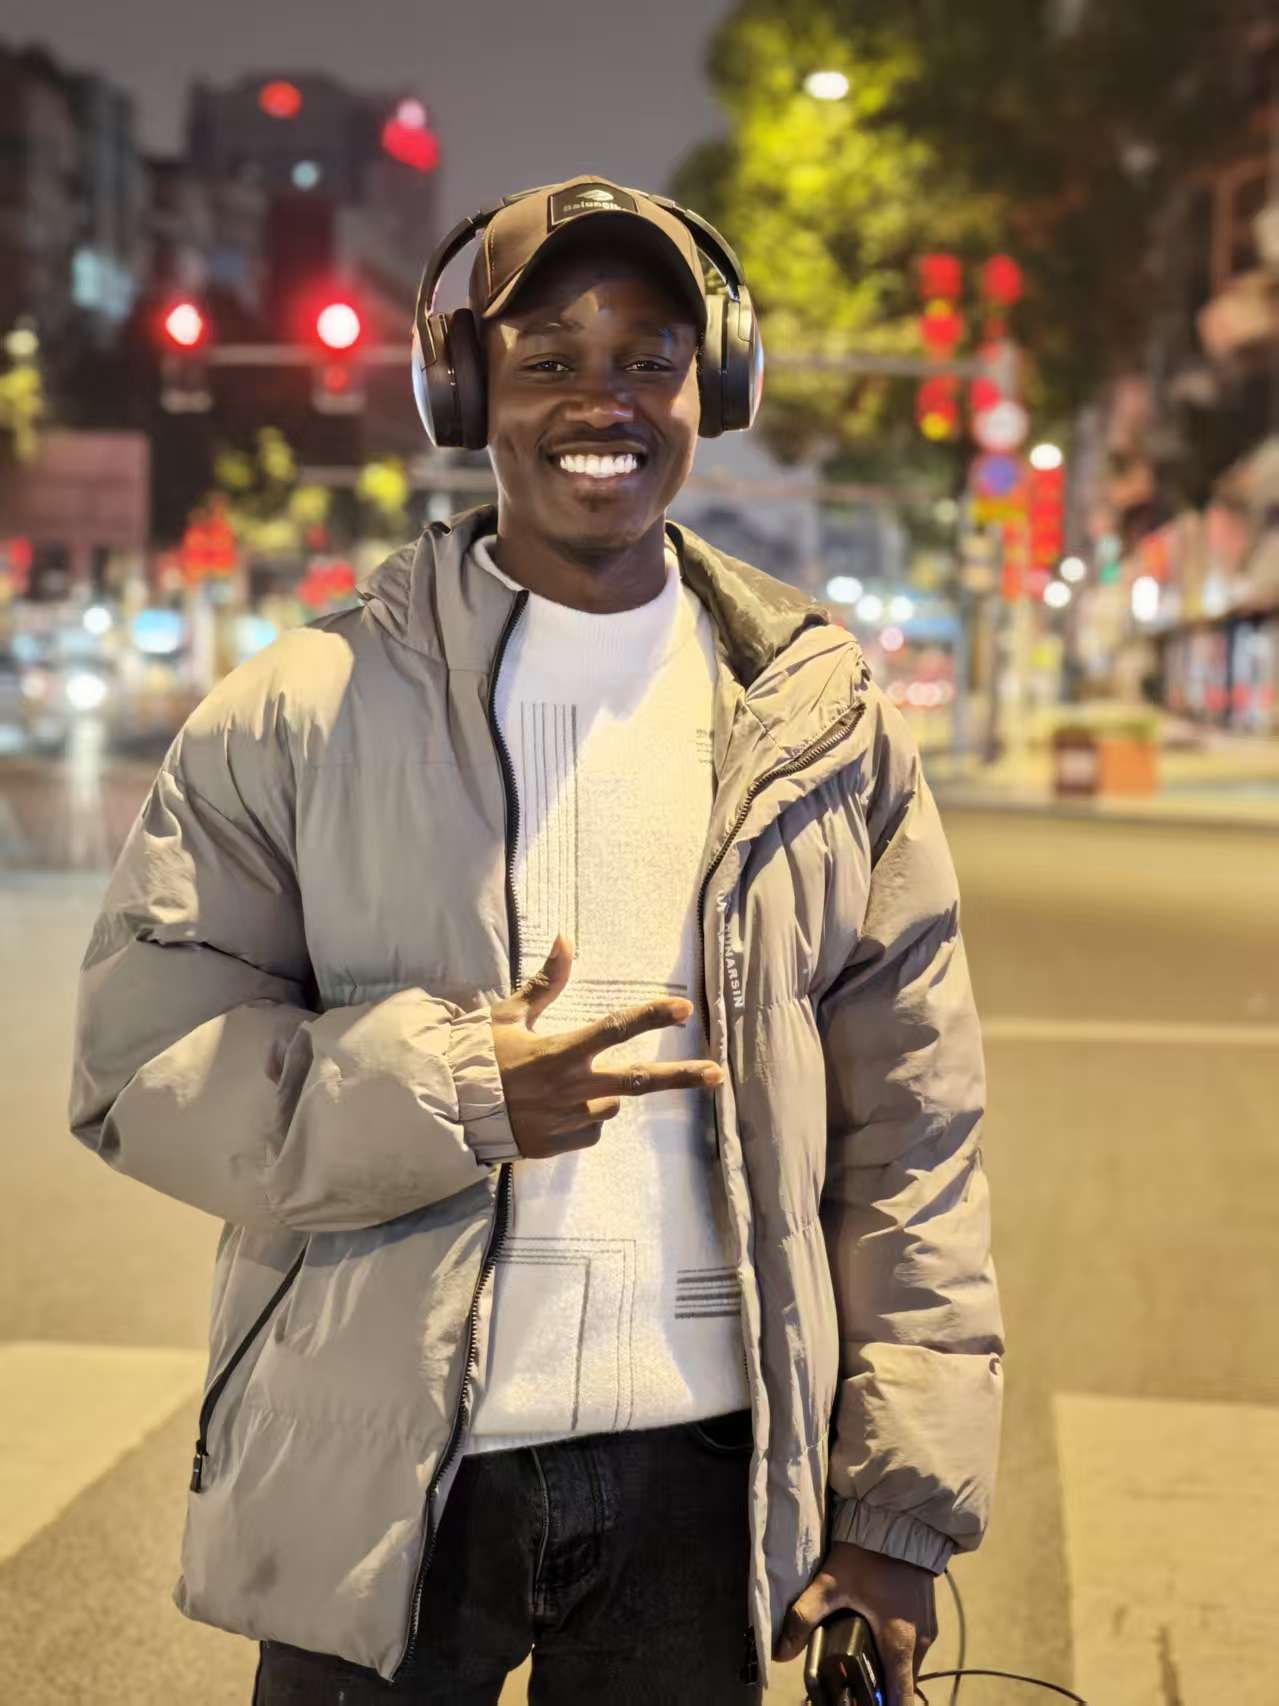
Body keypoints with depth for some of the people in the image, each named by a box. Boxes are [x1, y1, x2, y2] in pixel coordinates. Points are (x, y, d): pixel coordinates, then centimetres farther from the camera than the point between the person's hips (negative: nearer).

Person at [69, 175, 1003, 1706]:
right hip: (375, 1475, -1)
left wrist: (902, 1511, -1)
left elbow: (911, 1136, 3)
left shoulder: (819, 720, 4)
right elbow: (139, 1061, -5)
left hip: (705, 1466, 2)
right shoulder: (299, 715, -1)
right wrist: (456, 1097, -18)